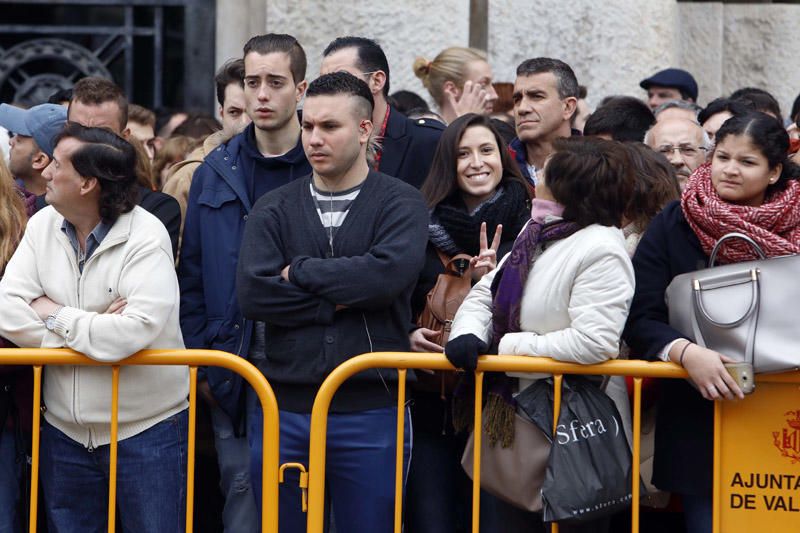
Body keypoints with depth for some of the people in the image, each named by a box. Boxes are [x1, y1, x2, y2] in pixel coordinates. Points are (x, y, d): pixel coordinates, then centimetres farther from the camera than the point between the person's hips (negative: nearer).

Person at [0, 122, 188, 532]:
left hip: (146, 432, -5)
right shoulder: (42, 226, 2)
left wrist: (54, 316, -15)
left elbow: (137, 330, -28)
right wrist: (91, 329, -17)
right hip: (65, 432, 5)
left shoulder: (146, 237, -14)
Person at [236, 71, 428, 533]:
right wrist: (340, 300, -10)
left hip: (369, 409, -2)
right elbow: (252, 292, -6)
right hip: (282, 408, 2)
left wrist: (301, 272, -7)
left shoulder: (401, 203, 3)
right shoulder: (275, 209, 9)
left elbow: (391, 271, -17)